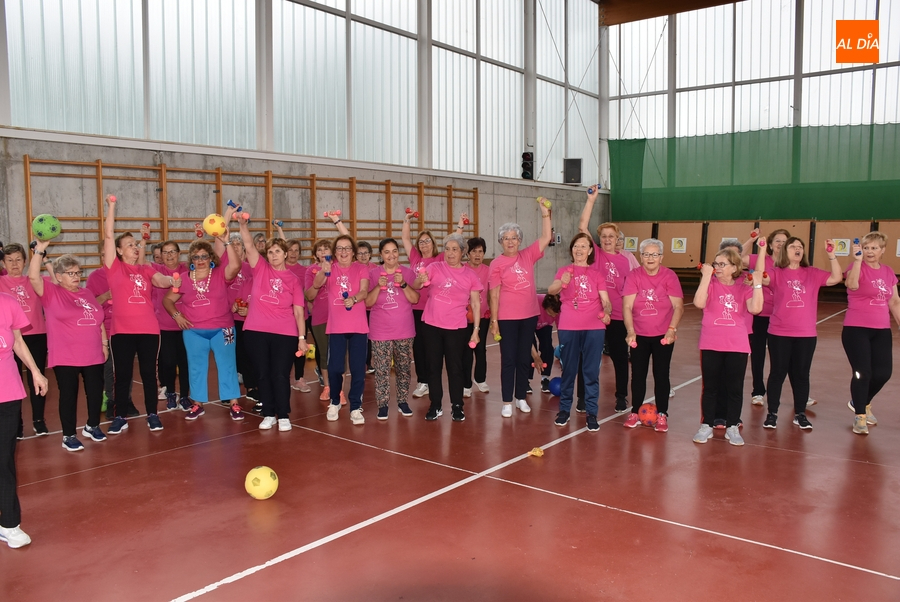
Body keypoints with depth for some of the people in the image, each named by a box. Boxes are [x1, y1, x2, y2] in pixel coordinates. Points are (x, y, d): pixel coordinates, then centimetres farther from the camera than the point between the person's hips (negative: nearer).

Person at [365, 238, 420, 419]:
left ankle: (403, 402, 22)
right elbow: (368, 303, -4)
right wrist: (379, 286, -19)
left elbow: (415, 299, -6)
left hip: (404, 331, 1)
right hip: (380, 331, -1)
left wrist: (403, 283, -20)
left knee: (404, 368, 9)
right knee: (382, 370, -1)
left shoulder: (408, 273, 1)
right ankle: (383, 405, 8)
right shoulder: (373, 273, -1)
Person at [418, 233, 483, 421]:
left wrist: (476, 329, -2)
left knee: (455, 367, 6)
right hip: (431, 325, 1)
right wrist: (420, 280, -36)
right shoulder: (434, 267, -1)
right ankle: (435, 406, 19)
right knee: (434, 366, 8)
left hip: (457, 328, 0)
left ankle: (457, 406, 19)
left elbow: (475, 304, 4)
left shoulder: (470, 275, 1)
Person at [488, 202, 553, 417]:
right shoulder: (497, 264, -7)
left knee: (524, 358, 12)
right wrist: (494, 321, -8)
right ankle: (507, 402, 11)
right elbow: (494, 295, -7)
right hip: (507, 318, -4)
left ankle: (521, 398, 24)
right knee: (509, 359, 3)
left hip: (529, 316, 4)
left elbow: (546, 238, 0)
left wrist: (545, 213, -9)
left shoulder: (528, 256, 4)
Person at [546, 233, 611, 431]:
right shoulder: (564, 271, 4)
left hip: (594, 328, 1)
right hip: (568, 328, 0)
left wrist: (606, 312, -23)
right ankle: (564, 409, 20)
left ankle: (591, 413, 9)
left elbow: (605, 300, -1)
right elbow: (551, 291, -15)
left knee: (591, 371, 2)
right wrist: (561, 283, -37)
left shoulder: (598, 274, 8)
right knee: (568, 369, 6)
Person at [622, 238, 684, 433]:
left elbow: (678, 307, -11)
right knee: (638, 374, 9)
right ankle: (635, 413, 22)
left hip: (663, 335, -1)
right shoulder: (633, 276, -9)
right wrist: (630, 331, -26)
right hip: (639, 335, 1)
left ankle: (662, 416, 17)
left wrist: (672, 329, -24)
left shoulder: (669, 276, -10)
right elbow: (627, 306, -14)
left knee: (661, 374, 6)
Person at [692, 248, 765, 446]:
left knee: (735, 388, 8)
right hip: (711, 346, -1)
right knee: (710, 387, 8)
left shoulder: (744, 287, 2)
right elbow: (699, 303, -21)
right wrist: (706, 276, -23)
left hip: (737, 347, 1)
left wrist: (757, 284, -19)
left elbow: (755, 309, -15)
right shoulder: (711, 284, -1)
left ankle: (732, 427, 21)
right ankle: (707, 426, 19)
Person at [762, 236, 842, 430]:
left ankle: (800, 414, 22)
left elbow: (836, 278, -5)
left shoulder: (812, 273, 5)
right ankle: (772, 413, 14)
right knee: (777, 373, 5)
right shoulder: (777, 273, -1)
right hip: (779, 333, -2)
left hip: (806, 334, 2)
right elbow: (761, 277, -19)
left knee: (801, 374, 10)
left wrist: (831, 255, -14)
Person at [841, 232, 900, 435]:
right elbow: (853, 285, -31)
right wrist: (858, 260, -35)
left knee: (883, 373, 5)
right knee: (863, 373, -5)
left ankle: (861, 403, 32)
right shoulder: (857, 267, -8)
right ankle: (860, 416, 11)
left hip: (882, 330, 6)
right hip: (856, 329, -5)